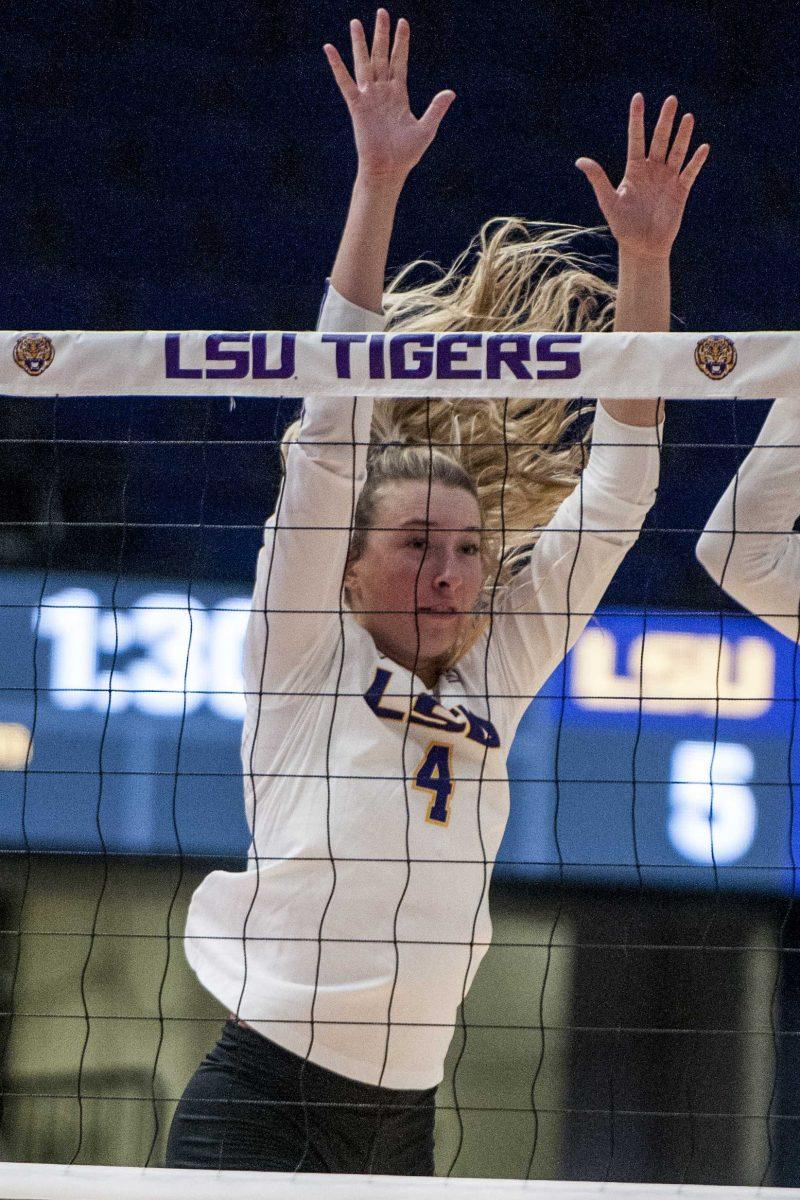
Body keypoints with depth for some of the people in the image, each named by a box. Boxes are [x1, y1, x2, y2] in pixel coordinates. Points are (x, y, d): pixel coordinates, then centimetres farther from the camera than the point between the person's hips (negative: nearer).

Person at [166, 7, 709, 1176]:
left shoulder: (497, 677, 13)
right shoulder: (306, 654, 2)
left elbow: (614, 484, 12)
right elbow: (334, 419, -3)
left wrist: (644, 254, 6)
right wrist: (378, 183, -9)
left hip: (402, 1123, 5)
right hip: (258, 1109, -5)